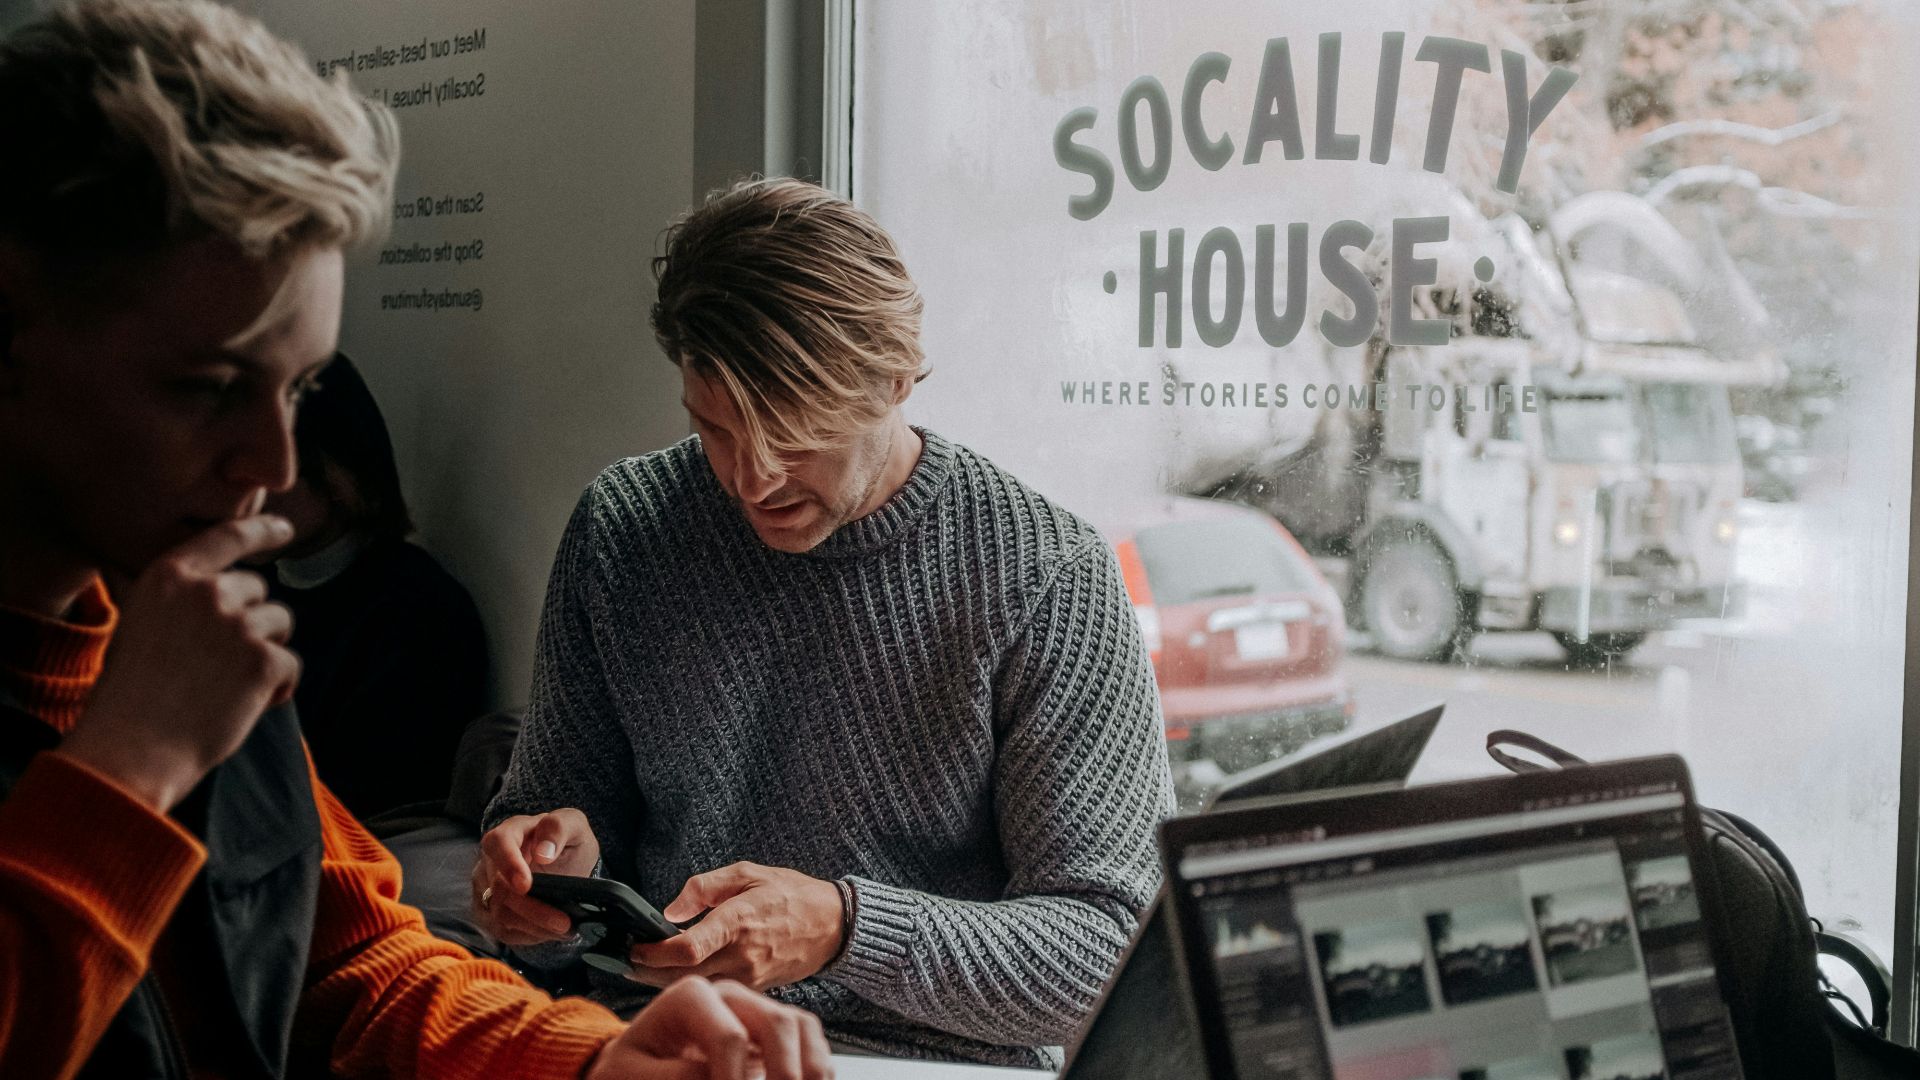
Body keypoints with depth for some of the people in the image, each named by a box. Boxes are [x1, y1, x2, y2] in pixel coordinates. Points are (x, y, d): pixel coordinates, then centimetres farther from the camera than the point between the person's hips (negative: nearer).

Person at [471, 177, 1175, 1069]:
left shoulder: (1049, 579, -9)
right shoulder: (622, 528, 5)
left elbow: (1109, 945, -10)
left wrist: (843, 930, -24)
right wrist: (555, 871, -10)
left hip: (935, 1057, -1)